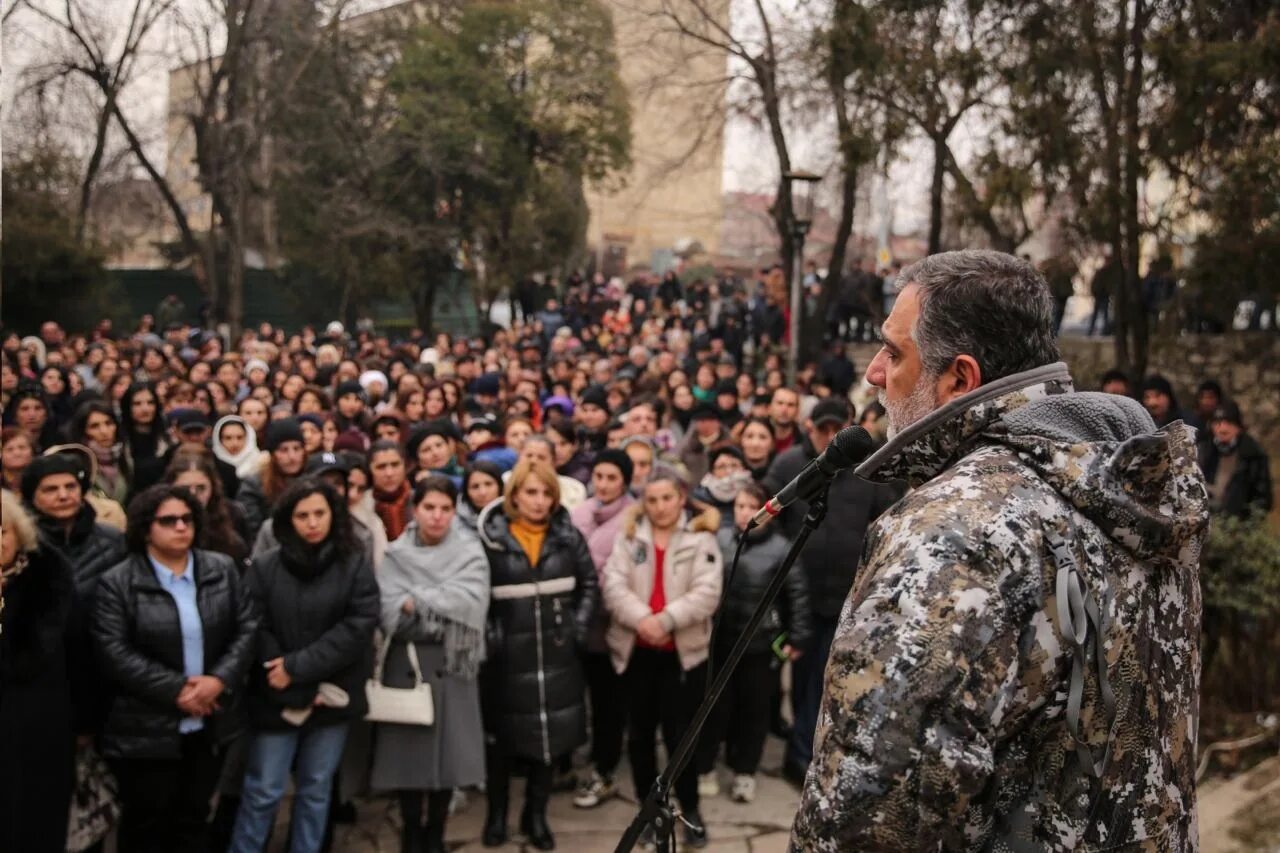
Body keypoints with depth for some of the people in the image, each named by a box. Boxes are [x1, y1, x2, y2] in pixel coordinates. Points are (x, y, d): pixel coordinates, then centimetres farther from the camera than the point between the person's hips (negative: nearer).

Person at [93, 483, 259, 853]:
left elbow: (248, 628, 0)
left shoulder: (223, 570, 4)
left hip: (210, 724, 4)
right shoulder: (117, 582, -8)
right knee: (146, 823, 10)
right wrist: (176, 690, -19)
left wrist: (219, 679, -15)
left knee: (194, 817, 17)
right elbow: (115, 654, -15)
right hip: (146, 729, -3)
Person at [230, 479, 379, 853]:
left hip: (332, 697, 1)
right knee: (262, 792, 3)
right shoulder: (265, 566, -4)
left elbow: (359, 626, -10)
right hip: (278, 698, -1)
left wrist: (298, 667, -15)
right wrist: (305, 689, -12)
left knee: (315, 791, 12)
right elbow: (255, 630, -7)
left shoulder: (357, 564, -2)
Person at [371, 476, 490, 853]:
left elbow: (471, 602, -14)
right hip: (407, 661, 0)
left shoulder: (469, 552, 3)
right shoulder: (397, 554, 4)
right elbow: (389, 613, -9)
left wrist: (417, 602, -14)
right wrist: (443, 615, -17)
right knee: (409, 748, 2)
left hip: (452, 663, 0)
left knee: (448, 747, 2)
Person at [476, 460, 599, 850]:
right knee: (502, 734, 8)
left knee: (551, 732, 8)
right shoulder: (490, 538, -7)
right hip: (506, 654, -2)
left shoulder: (568, 535, 2)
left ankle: (536, 815, 25)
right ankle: (496, 813, 26)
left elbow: (590, 584, 10)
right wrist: (487, 634, -10)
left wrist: (579, 627, 1)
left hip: (556, 654, 3)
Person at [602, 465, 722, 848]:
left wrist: (666, 620, -23)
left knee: (680, 732, 1)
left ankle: (690, 810, 18)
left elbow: (707, 592, -13)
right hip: (636, 649, 3)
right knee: (639, 732, 11)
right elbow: (613, 585, -6)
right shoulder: (629, 536, 5)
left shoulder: (700, 539, -2)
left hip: (683, 650, -3)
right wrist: (642, 619, -22)